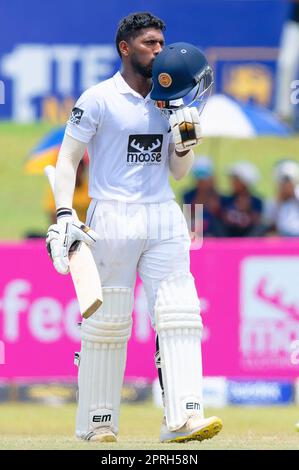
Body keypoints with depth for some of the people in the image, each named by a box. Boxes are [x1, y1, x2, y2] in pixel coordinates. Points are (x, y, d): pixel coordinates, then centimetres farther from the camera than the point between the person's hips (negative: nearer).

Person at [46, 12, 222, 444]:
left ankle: (182, 418, -16)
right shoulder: (99, 99, -1)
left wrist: (185, 142, -2)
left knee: (179, 315, -9)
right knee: (107, 321, -2)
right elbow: (68, 159, -2)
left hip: (164, 218, 5)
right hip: (112, 219, -5)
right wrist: (64, 214, -13)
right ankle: (97, 422, 8)